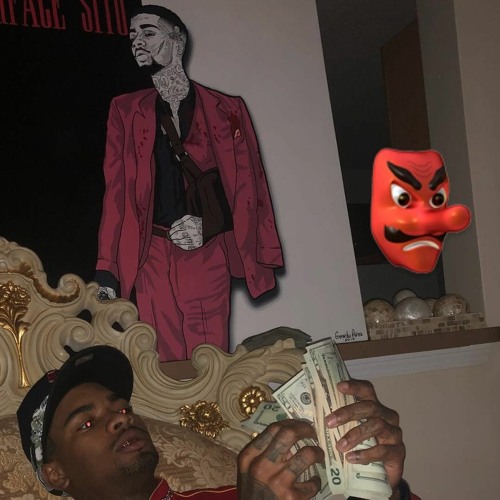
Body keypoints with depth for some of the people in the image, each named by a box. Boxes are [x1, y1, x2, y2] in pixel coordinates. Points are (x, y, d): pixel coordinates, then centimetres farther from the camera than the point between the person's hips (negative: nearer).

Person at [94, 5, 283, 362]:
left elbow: (247, 187, 7)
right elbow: (117, 192, 6)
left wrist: (209, 224, -7)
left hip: (207, 257, -1)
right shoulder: (126, 112, 13)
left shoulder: (226, 109, 9)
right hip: (153, 260, 1)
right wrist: (108, 272, -2)